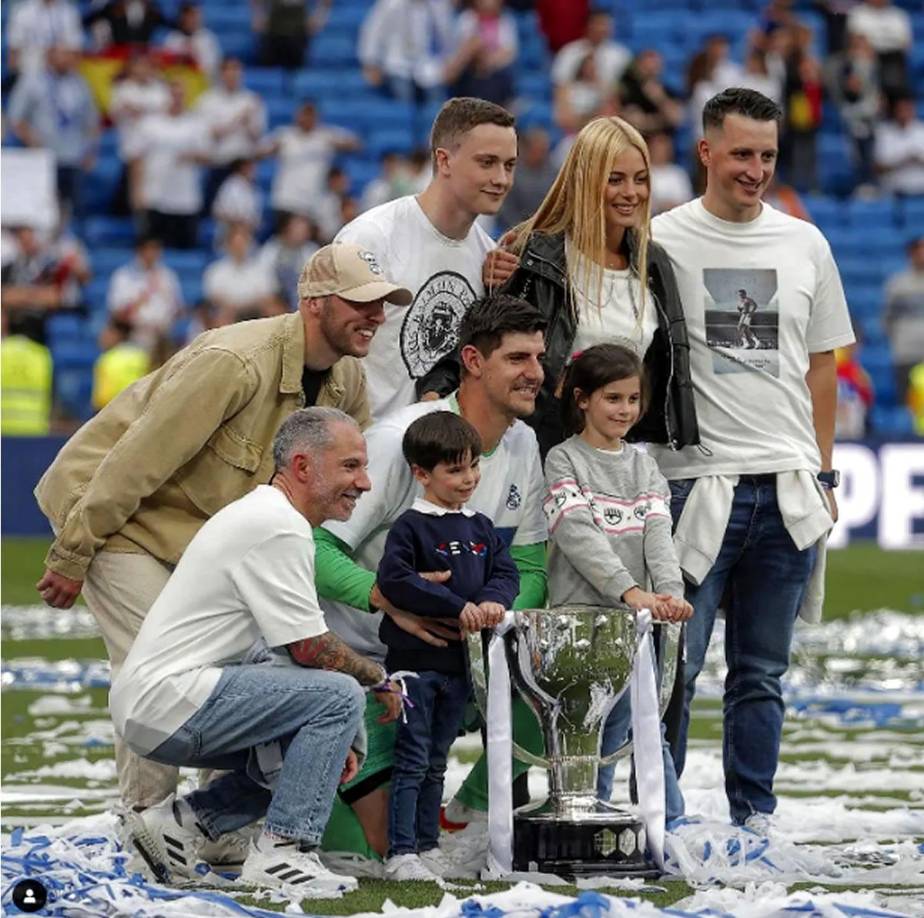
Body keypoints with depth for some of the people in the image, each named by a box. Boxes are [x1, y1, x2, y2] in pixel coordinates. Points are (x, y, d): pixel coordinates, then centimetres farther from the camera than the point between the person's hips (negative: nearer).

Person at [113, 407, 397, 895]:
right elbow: (311, 649, -14)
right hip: (170, 699, -10)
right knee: (340, 696, -16)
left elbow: (289, 644, 20)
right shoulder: (280, 529, -14)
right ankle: (281, 851, -17)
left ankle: (184, 819, 12)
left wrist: (336, 738, 11)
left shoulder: (266, 516, 19)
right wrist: (379, 677, 4)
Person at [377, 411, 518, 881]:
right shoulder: (411, 526, -10)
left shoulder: (481, 529, 11)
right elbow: (394, 580, -20)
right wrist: (458, 607, -21)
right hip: (415, 659, -6)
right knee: (411, 761, -6)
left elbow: (506, 572, 10)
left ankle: (428, 846, 20)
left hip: (459, 662, 6)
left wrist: (493, 600, -14)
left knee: (436, 761, 14)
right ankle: (400, 854, -6)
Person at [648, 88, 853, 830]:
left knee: (763, 672, 8)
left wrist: (823, 474, 12)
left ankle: (755, 816, 15)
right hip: (696, 482, -4)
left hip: (788, 488, 4)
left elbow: (821, 367, 17)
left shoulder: (804, 244, 11)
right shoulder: (664, 241, 0)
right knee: (674, 665, -5)